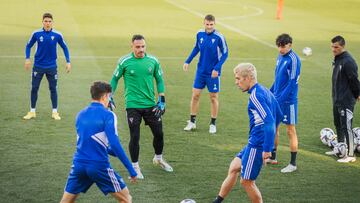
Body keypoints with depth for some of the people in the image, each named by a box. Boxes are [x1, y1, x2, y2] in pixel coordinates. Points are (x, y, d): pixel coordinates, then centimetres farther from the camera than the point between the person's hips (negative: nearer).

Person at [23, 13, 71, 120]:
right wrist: (27, 59, -6)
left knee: (53, 89, 5)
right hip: (38, 66, 0)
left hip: (52, 66, 0)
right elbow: (28, 46, 6)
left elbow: (64, 47, 7)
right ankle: (32, 111, 16)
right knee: (34, 88, 4)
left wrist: (68, 62, 1)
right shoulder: (36, 34, -6)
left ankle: (55, 112, 15)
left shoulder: (57, 35, -6)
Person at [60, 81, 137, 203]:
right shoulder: (108, 115, -7)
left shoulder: (80, 115, 12)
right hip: (99, 166, -5)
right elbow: (115, 145, -15)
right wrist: (131, 170, -12)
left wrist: (111, 151, 32)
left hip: (79, 164, 5)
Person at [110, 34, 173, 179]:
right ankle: (135, 167, 13)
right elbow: (115, 79, 7)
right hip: (133, 106, -3)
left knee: (159, 133, 10)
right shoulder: (124, 61, -6)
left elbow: (159, 80, 10)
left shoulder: (153, 61, 0)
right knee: (135, 137, -4)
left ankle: (158, 159, 36)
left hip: (151, 105, 3)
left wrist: (162, 100, 3)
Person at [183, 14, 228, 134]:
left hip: (213, 73, -4)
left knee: (213, 97, 6)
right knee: (195, 95, 5)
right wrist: (188, 61, 9)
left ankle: (213, 124, 18)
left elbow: (225, 53, -9)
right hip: (200, 71, 4)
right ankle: (192, 122, 17)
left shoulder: (219, 37, -16)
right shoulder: (200, 34, -2)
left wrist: (217, 68, -18)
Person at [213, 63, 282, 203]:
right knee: (234, 167, 17)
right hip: (255, 144, 10)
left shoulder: (256, 96, -19)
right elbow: (278, 115, 21)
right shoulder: (265, 91, 11)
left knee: (246, 181, 0)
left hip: (257, 146, -10)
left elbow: (269, 121, -27)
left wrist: (267, 149, -27)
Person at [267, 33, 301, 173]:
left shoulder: (293, 59, -16)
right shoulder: (280, 57, 9)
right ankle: (272, 157, 29)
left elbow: (293, 82, -21)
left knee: (290, 130, -1)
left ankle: (293, 164, 7)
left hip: (288, 101, -8)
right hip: (276, 99, 8)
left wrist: (281, 99, -24)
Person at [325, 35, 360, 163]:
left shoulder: (348, 61, -19)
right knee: (338, 125, 19)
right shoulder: (336, 59, 11)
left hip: (346, 101, -9)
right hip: (337, 99, 9)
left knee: (346, 127, -7)